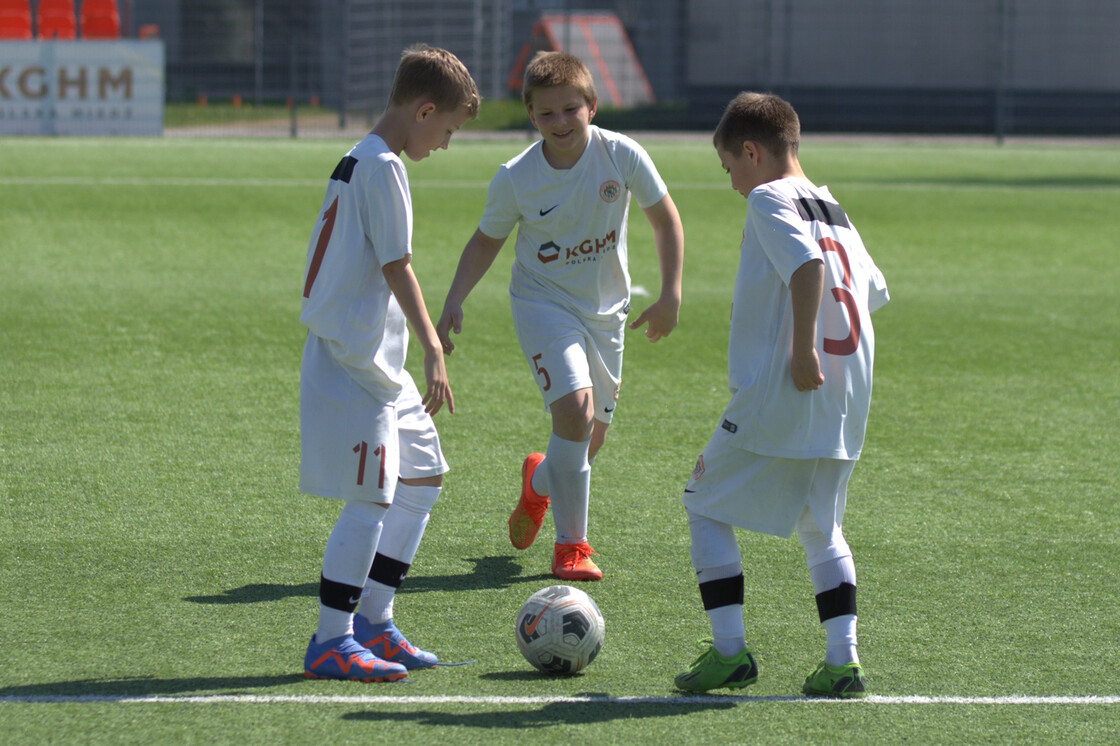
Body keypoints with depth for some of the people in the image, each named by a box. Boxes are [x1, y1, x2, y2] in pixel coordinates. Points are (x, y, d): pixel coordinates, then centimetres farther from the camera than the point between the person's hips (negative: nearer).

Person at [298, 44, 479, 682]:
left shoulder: (358, 162, 16)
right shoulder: (384, 168, -15)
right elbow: (396, 269, -19)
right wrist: (434, 351, -20)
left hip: (381, 362, 11)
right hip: (358, 360, -11)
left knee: (423, 479, 15)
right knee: (371, 498, -9)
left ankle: (373, 622, 18)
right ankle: (331, 642, -6)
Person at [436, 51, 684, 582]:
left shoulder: (622, 155, -16)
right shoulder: (515, 178, -16)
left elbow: (664, 219, -2)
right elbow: (487, 240, 0)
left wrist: (670, 294, -7)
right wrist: (454, 301, -11)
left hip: (605, 309, 3)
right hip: (543, 302, -3)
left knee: (591, 438, 8)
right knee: (576, 409, -24)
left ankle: (539, 482, 45)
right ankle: (571, 545, -12)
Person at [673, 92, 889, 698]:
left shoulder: (769, 200, -7)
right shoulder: (835, 212, 19)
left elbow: (807, 263, -23)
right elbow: (873, 290, 20)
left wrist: (803, 347, -25)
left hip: (777, 397, -8)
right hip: (845, 404, 8)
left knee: (705, 504, 6)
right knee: (821, 529, 18)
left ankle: (730, 650, -1)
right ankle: (842, 659, 6)